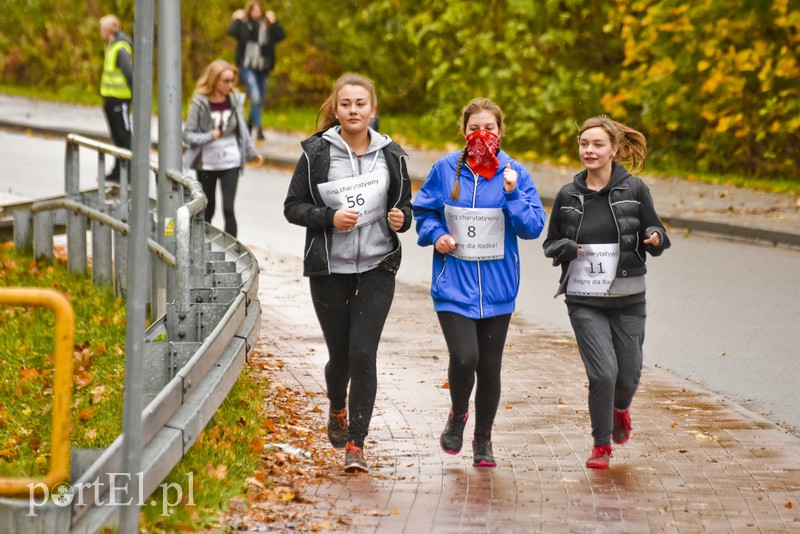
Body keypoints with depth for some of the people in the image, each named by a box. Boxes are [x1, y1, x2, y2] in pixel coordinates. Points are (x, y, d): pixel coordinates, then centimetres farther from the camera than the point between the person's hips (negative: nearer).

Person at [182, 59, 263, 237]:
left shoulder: (235, 101, -3)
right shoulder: (200, 103, -11)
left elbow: (242, 130, 10)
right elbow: (187, 135, -11)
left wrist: (252, 152, 3)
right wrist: (209, 137, -26)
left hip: (230, 163, 1)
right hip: (206, 164, -1)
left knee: (228, 209, -10)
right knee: (207, 210, 13)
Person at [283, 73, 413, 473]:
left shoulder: (391, 155, 3)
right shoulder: (317, 152, -3)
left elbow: (405, 204, 15)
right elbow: (293, 206, 0)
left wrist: (402, 218, -8)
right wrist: (329, 218, -17)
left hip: (377, 269, 0)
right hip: (330, 269, 0)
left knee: (363, 353, -11)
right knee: (340, 354, 9)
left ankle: (355, 445, -6)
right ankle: (338, 408, 43)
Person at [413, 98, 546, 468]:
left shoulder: (515, 173, -1)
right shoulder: (445, 170, -2)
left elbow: (533, 228, -4)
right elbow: (423, 210, 11)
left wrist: (512, 194, -18)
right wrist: (436, 234, -8)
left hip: (496, 286, 1)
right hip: (454, 283, -1)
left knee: (489, 365, 8)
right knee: (464, 358, -17)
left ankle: (483, 439, 27)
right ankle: (457, 415, 15)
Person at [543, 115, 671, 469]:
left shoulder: (634, 190, -1)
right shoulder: (568, 196, 4)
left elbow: (656, 238, 3)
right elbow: (551, 244, 12)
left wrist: (654, 239, -20)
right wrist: (569, 249, -11)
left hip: (627, 299, 0)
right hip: (584, 301, 0)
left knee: (628, 376, 4)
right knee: (603, 373, -13)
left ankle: (620, 409, 42)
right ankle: (601, 446, 9)